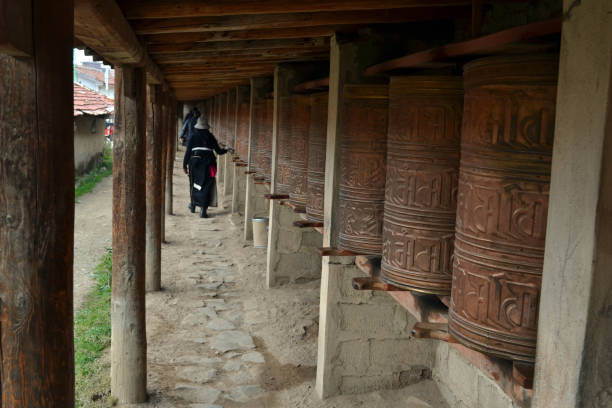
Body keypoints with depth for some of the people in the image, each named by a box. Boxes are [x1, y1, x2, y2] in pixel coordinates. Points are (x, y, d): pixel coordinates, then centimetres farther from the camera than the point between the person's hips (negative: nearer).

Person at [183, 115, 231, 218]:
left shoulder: (193, 137, 2)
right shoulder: (210, 137, 3)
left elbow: (188, 152, -1)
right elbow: (218, 151, 6)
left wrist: (184, 165, 4)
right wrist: (226, 150, 27)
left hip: (195, 162, 1)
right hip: (208, 163, -1)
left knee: (194, 184, 19)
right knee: (206, 186, 0)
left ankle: (193, 205, 35)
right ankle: (203, 210, -8)